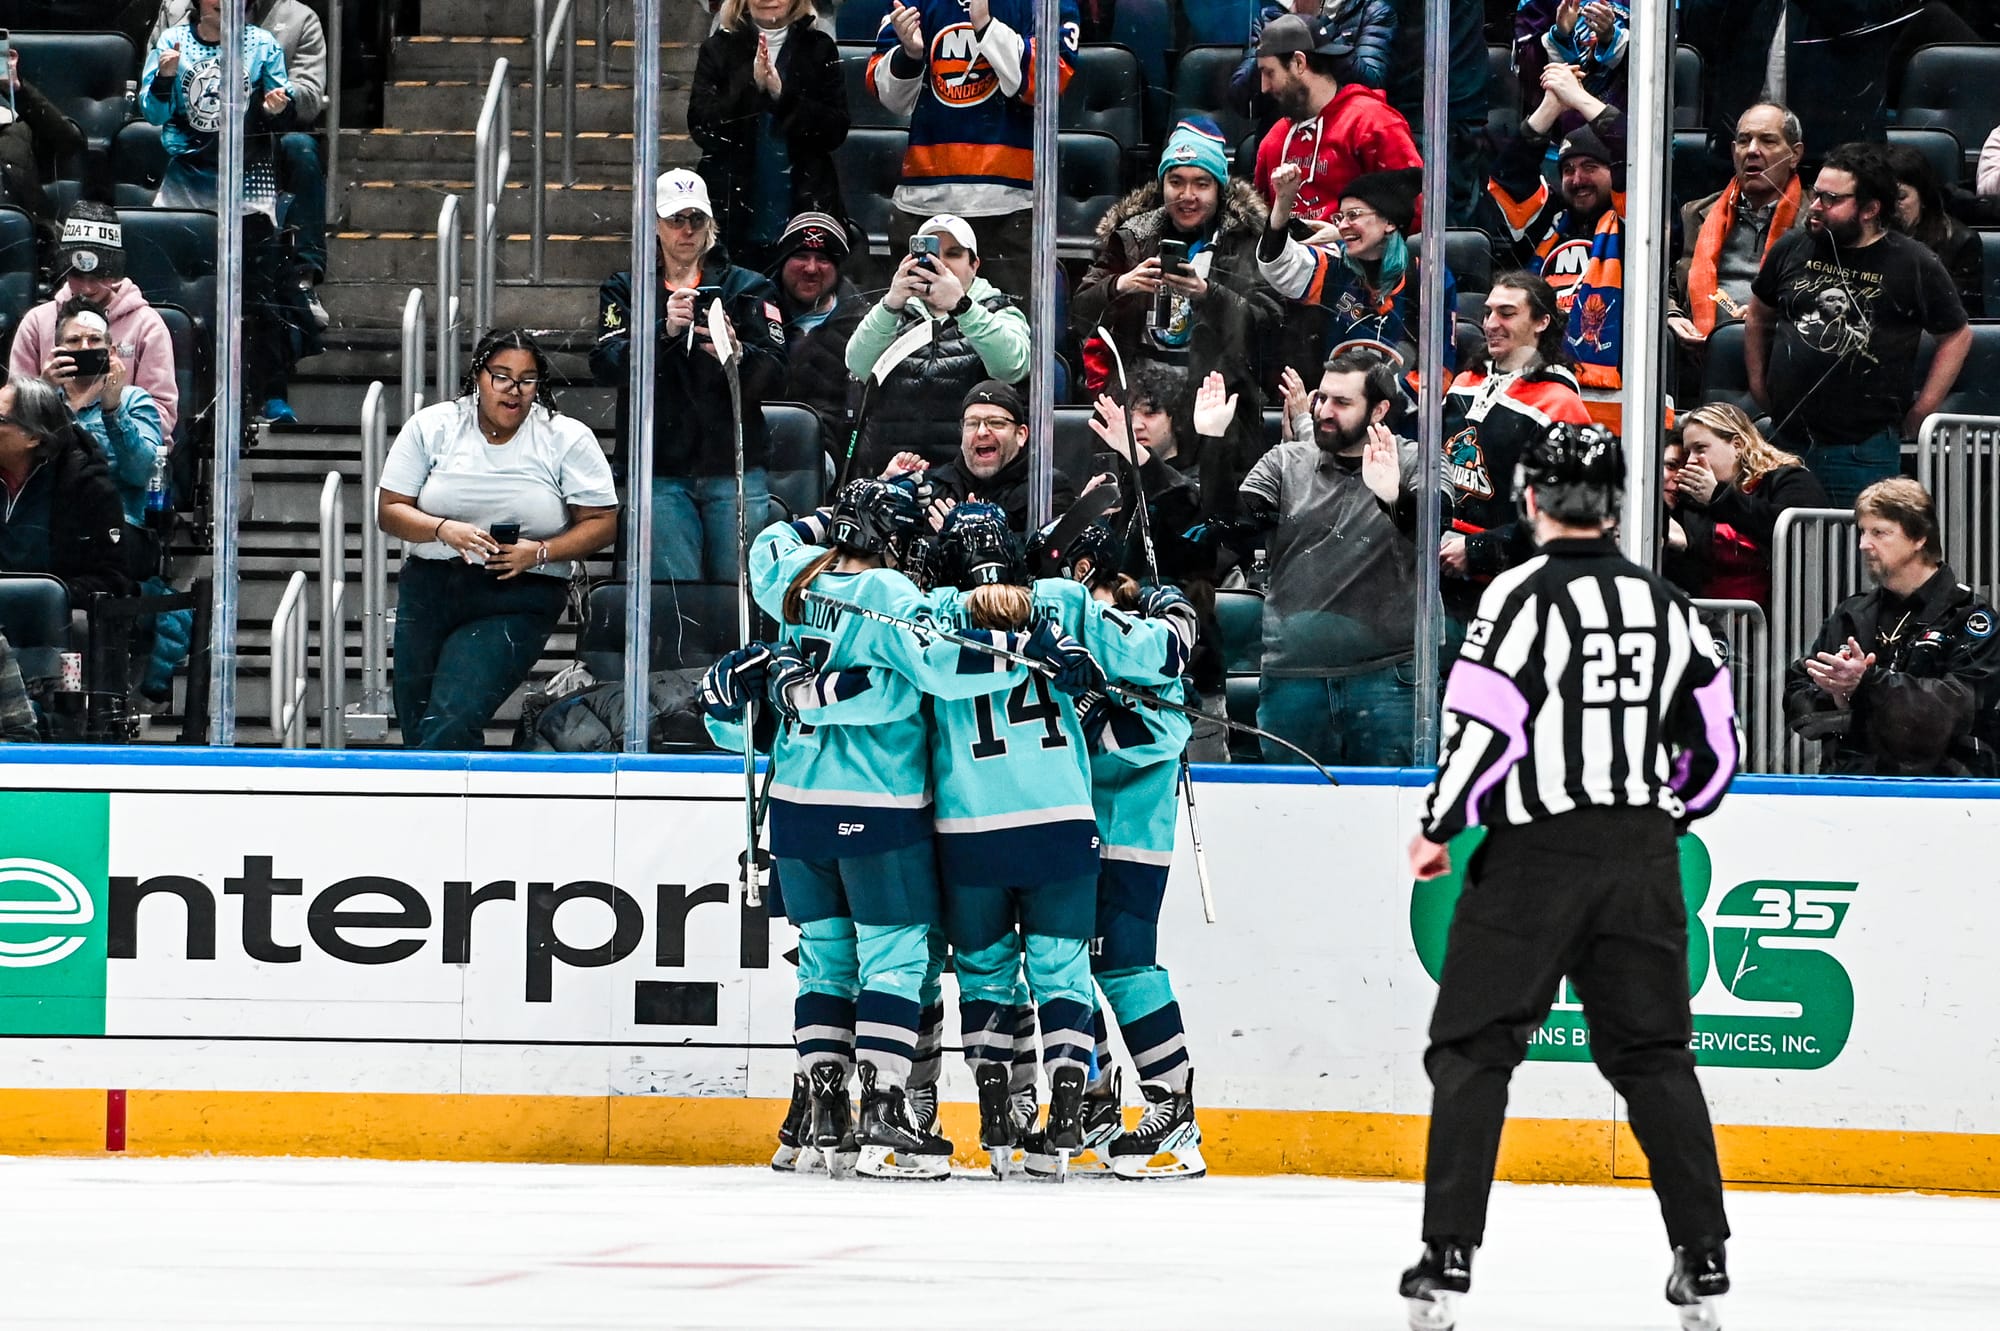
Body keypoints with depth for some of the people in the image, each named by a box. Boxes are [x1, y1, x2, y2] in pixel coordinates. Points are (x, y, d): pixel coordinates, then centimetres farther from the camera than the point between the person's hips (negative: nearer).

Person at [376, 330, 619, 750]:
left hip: (517, 600, -3)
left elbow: (601, 522, 1)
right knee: (416, 730, 2)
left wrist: (540, 553, -16)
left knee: (448, 728, -20)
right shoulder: (432, 427, 5)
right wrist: (444, 530, -16)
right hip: (430, 590, 3)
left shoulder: (567, 439, 1)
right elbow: (390, 510, 3)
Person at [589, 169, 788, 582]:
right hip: (661, 475, 0)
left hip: (734, 468, 0)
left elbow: (773, 373, 0)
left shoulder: (747, 287, 12)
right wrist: (664, 331, -21)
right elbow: (606, 366, -5)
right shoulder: (624, 290, 12)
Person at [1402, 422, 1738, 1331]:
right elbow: (1717, 740, 12)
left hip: (1534, 856, -4)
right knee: (1654, 1055, 12)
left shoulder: (1523, 594, -8)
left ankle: (1448, 1258, -4)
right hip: (1643, 861, 4)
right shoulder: (1666, 605, 8)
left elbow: (1483, 727, -14)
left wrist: (1438, 828, -1)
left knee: (1473, 1050, 3)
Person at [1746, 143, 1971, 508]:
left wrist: (1918, 415, 0)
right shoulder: (1791, 250, 7)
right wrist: (1760, 389, 15)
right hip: (1785, 440, 4)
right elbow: (1758, 318, 22)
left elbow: (1956, 337, 4)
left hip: (1864, 449, -4)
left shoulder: (1915, 266, -4)